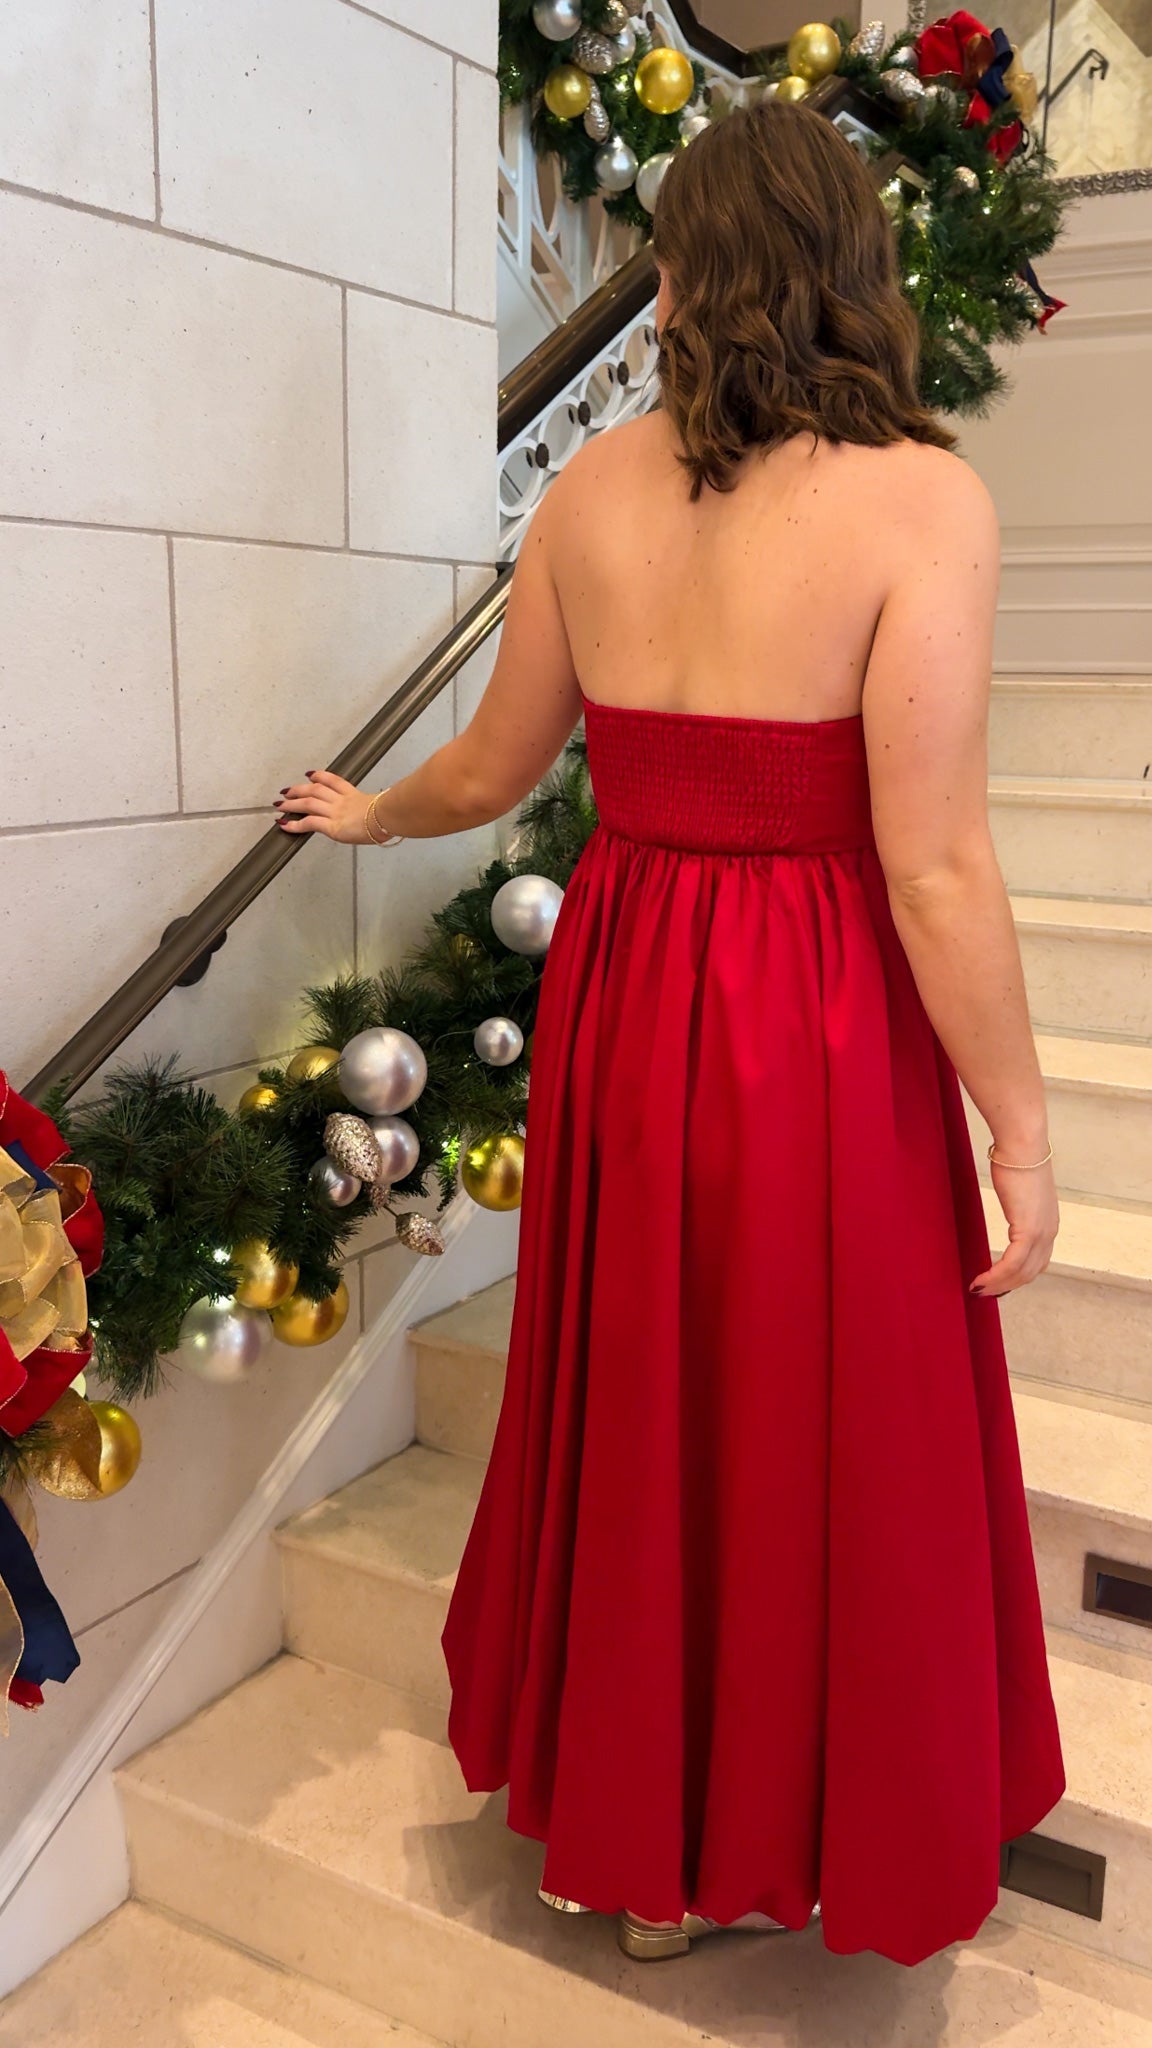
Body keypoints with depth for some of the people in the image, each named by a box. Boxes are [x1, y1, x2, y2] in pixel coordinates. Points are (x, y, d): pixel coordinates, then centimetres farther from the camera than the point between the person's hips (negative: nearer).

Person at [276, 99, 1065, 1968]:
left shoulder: (594, 489, 0)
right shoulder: (918, 498, -13)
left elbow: (491, 771, 9)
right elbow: (934, 868, -17)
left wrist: (373, 814, 30)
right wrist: (1023, 1130, -7)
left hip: (623, 1001, 5)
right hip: (822, 1036, -4)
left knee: (639, 1414, 20)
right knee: (828, 1444, 14)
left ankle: (635, 1839, 42)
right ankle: (821, 1838, 37)